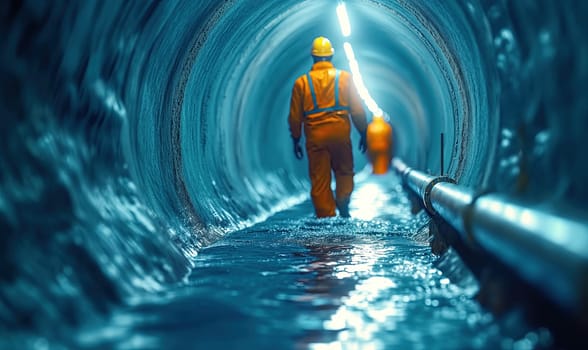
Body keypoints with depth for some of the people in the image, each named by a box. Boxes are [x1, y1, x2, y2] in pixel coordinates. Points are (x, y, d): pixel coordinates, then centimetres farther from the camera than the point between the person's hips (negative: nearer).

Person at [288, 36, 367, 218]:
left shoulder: (302, 82, 2)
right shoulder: (345, 77, 1)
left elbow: (295, 116, 5)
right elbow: (357, 109, 1)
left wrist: (295, 139, 15)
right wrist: (363, 133, 11)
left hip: (315, 135, 0)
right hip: (340, 133, 0)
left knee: (320, 179, 6)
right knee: (344, 171, 18)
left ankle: (326, 217, 5)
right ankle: (343, 202, -5)